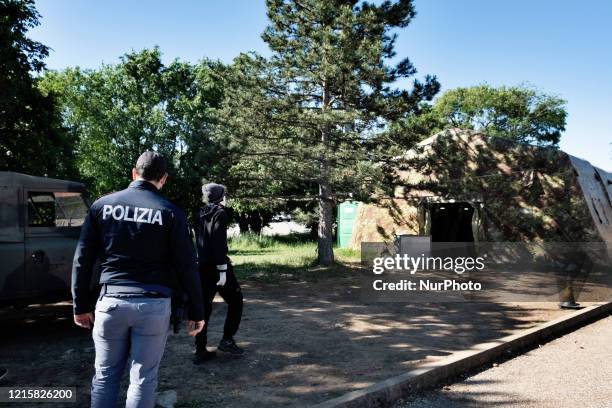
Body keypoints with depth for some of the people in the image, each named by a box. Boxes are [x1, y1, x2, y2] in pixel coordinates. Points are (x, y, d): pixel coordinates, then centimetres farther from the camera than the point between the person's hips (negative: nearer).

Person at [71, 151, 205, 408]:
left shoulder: (102, 205, 3)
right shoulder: (170, 212, -4)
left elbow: (82, 259, 5)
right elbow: (187, 267, -5)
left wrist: (81, 305, 13)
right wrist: (196, 312, 2)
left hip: (111, 301, 2)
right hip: (153, 304, -2)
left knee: (105, 375, 17)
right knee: (143, 379, 8)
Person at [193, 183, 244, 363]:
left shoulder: (201, 215, 14)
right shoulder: (220, 213, -8)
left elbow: (199, 241, 16)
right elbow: (219, 242, -17)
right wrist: (222, 269, -18)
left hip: (202, 267, 7)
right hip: (216, 267, -7)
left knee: (204, 308, 8)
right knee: (235, 301, 9)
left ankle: (200, 351, 10)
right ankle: (227, 340, 5)